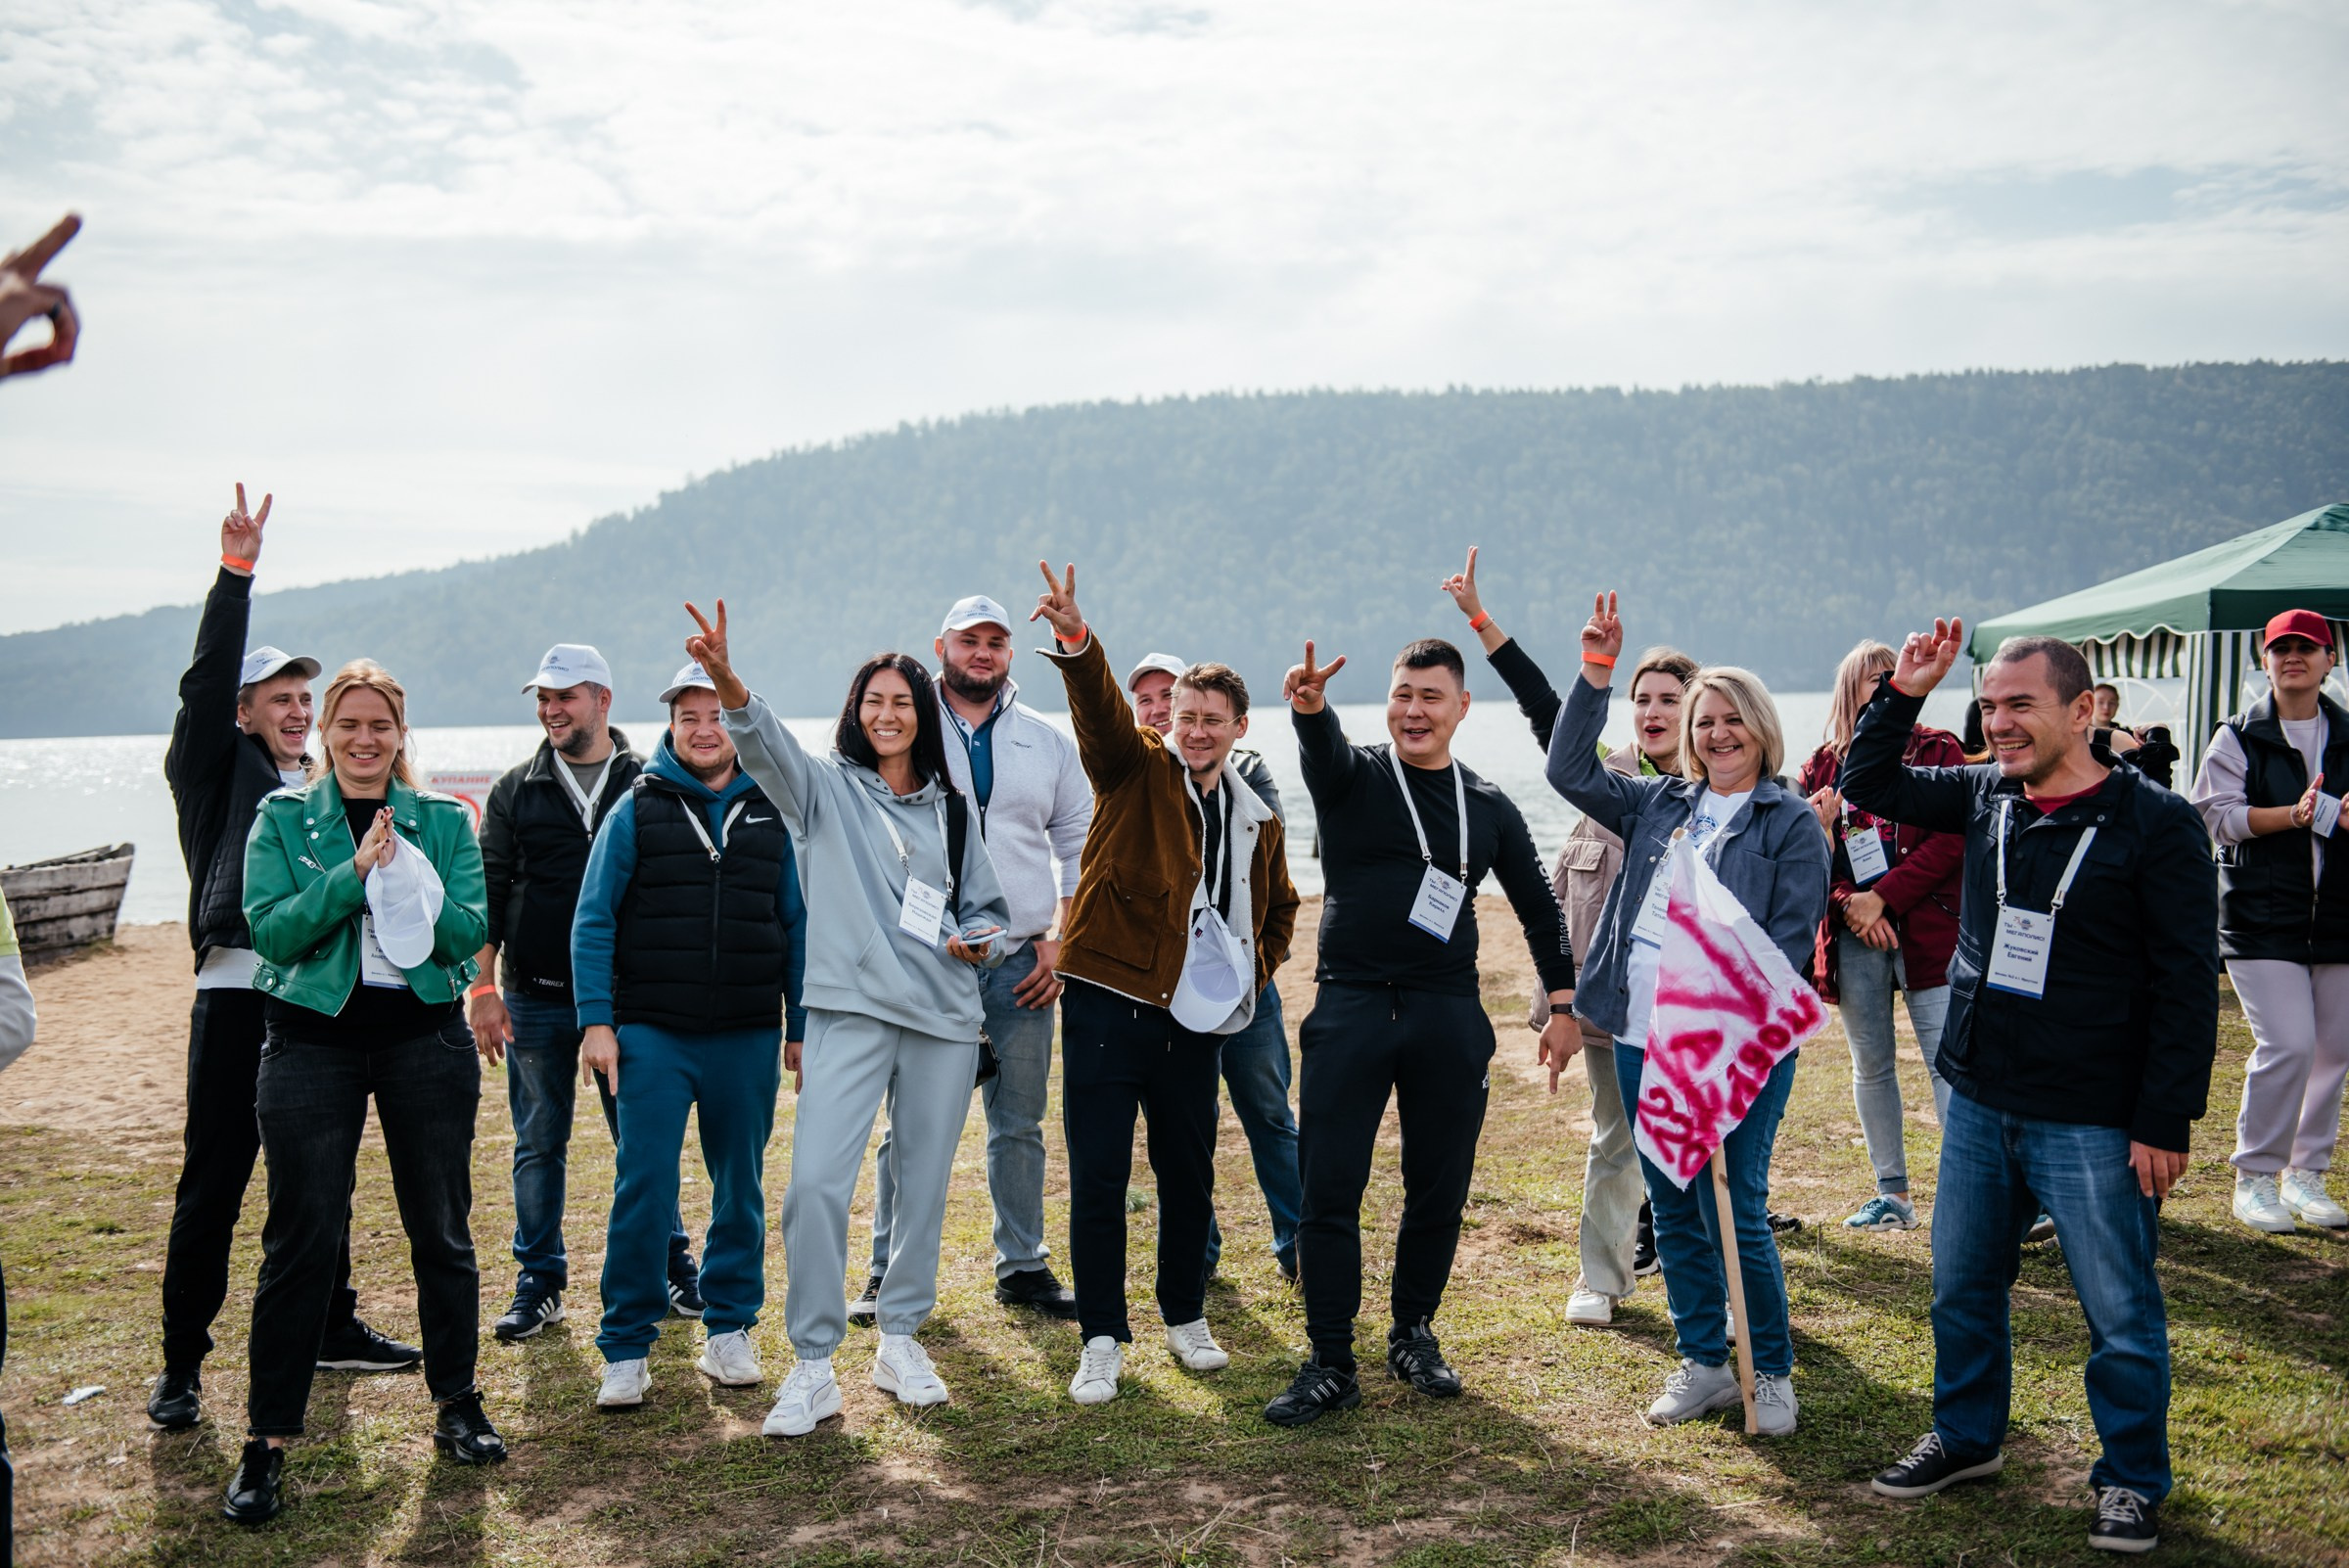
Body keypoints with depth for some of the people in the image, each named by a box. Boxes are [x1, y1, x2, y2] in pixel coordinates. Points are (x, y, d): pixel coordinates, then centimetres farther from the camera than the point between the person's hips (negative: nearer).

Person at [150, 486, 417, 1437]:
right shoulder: (217, 770, 1)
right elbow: (207, 681, -13)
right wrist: (237, 573, -20)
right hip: (237, 994, -5)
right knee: (212, 1187, -3)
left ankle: (333, 1329, 28)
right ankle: (181, 1365, 5)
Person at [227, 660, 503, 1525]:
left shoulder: (443, 819, 6)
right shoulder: (284, 817, 3)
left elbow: (472, 932, -4)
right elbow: (271, 930, -9)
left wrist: (411, 881, -19)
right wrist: (352, 874, -19)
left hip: (427, 1039, 2)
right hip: (314, 1040, -1)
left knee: (441, 1229, 8)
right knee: (301, 1241, -1)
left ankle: (456, 1405, 23)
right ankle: (268, 1439, 8)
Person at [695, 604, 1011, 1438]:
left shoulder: (951, 808, 14)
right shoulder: (825, 787, 5)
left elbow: (988, 908, 21)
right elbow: (767, 745, -16)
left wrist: (979, 943, -3)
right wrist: (728, 686, -36)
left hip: (945, 1017, 3)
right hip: (849, 1010, -3)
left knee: (923, 1183, 10)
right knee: (816, 1181, -14)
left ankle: (901, 1340, 27)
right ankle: (812, 1368, -3)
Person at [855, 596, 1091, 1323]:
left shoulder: (1047, 743, 10)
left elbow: (1079, 847, 13)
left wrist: (1061, 941, 3)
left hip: (1023, 964, 3)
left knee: (1019, 1123, 9)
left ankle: (1024, 1266, 20)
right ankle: (889, 1273, 12)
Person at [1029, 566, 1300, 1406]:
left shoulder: (1257, 820, 12)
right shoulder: (1137, 770, 0)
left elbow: (1278, 909, 28)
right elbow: (1101, 710, -21)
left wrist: (1252, 977, 14)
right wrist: (1075, 640, -39)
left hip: (1194, 1020, 4)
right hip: (1107, 1005, -4)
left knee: (1189, 1175, 12)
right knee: (1098, 1178, -3)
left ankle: (1186, 1318, 31)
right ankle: (1102, 1341, 9)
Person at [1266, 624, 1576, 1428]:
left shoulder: (1488, 808, 10)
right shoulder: (1353, 777, 3)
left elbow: (1538, 906, 17)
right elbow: (1323, 747, -21)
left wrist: (1563, 1005, 11)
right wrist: (1309, 707, -44)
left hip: (1450, 1017, 2)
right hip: (1350, 1007, -2)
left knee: (1439, 1192, 8)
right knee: (1328, 1192, -4)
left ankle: (1413, 1336, 27)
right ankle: (1330, 1364, 5)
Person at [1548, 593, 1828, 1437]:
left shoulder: (1791, 821, -1)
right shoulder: (1659, 805, 14)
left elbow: (1794, 933, -8)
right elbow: (1570, 768, 12)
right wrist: (1597, 669, 4)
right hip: (1644, 1042, 5)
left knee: (1734, 1215, -3)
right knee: (1673, 1215, 12)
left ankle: (1772, 1372, 15)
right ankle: (1703, 1362, 25)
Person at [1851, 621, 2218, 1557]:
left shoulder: (2153, 823, -12)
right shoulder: (1985, 795, 4)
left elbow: (2188, 985, -12)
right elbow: (1870, 786, 17)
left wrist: (2167, 1121, -15)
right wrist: (1904, 695, 1)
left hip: (2094, 1124, -6)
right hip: (1979, 1104, 6)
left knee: (2120, 1313, 5)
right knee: (1962, 1287, 17)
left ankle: (2132, 1482, 23)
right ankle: (1966, 1438, 36)